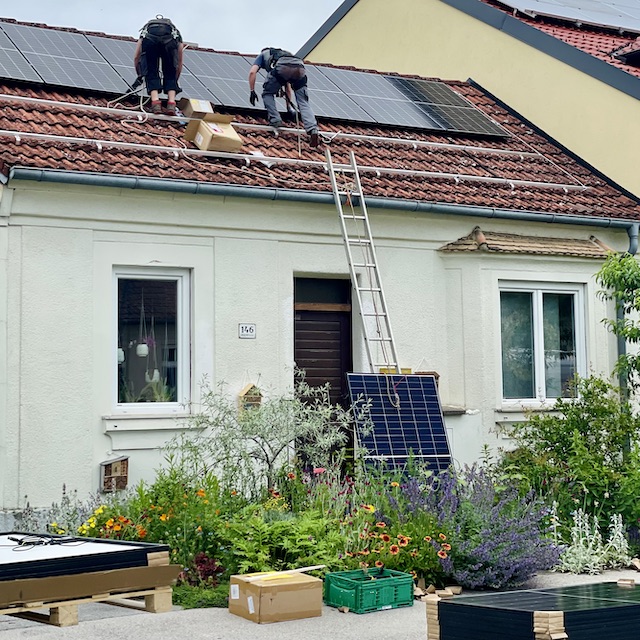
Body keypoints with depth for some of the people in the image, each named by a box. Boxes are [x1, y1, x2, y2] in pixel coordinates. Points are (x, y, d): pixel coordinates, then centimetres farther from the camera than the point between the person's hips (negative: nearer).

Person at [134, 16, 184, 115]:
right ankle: (171, 103, -1)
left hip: (149, 37, 0)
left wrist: (139, 75, 55)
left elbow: (136, 58, 41)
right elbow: (179, 63, 42)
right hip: (169, 38, 0)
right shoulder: (176, 34, 41)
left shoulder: (147, 27, 43)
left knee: (151, 73, 11)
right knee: (170, 74, 14)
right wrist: (174, 82, 54)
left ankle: (155, 101, -7)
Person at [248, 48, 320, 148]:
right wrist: (289, 107, 56)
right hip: (300, 68, 4)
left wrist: (252, 91, 23)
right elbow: (288, 84, 51)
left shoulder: (262, 55, 36)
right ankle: (313, 131, -14)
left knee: (268, 94, 22)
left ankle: (275, 121, 11)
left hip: (282, 68, -4)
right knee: (303, 103, 5)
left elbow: (252, 72, 15)